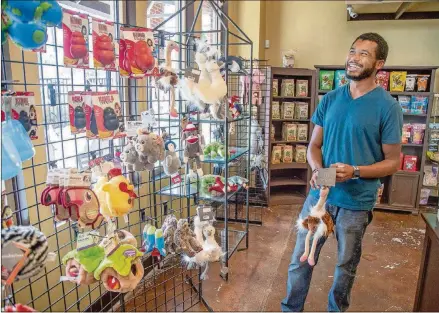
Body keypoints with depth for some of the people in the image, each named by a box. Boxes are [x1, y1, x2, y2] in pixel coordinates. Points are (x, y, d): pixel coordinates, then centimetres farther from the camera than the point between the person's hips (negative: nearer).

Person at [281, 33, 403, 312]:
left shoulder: (387, 106, -9)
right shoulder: (330, 99, 3)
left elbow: (393, 162, -6)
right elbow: (314, 145, 7)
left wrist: (355, 171, -23)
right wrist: (317, 169, -14)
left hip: (357, 201, -3)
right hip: (319, 194, 3)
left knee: (346, 265, 17)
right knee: (300, 258, 12)